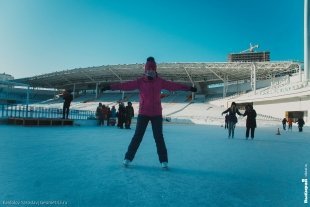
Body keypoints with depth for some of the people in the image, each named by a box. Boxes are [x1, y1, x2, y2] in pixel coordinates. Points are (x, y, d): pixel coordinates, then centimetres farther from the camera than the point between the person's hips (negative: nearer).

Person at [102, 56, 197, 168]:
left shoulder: (160, 81, 2)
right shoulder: (140, 81, -4)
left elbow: (174, 85, 4)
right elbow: (126, 85, -11)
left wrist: (189, 88, 4)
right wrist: (110, 87, -20)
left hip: (157, 114, 1)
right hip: (143, 113, -1)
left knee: (159, 137, 3)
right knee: (137, 136, 1)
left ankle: (164, 161, 14)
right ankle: (128, 158, 15)